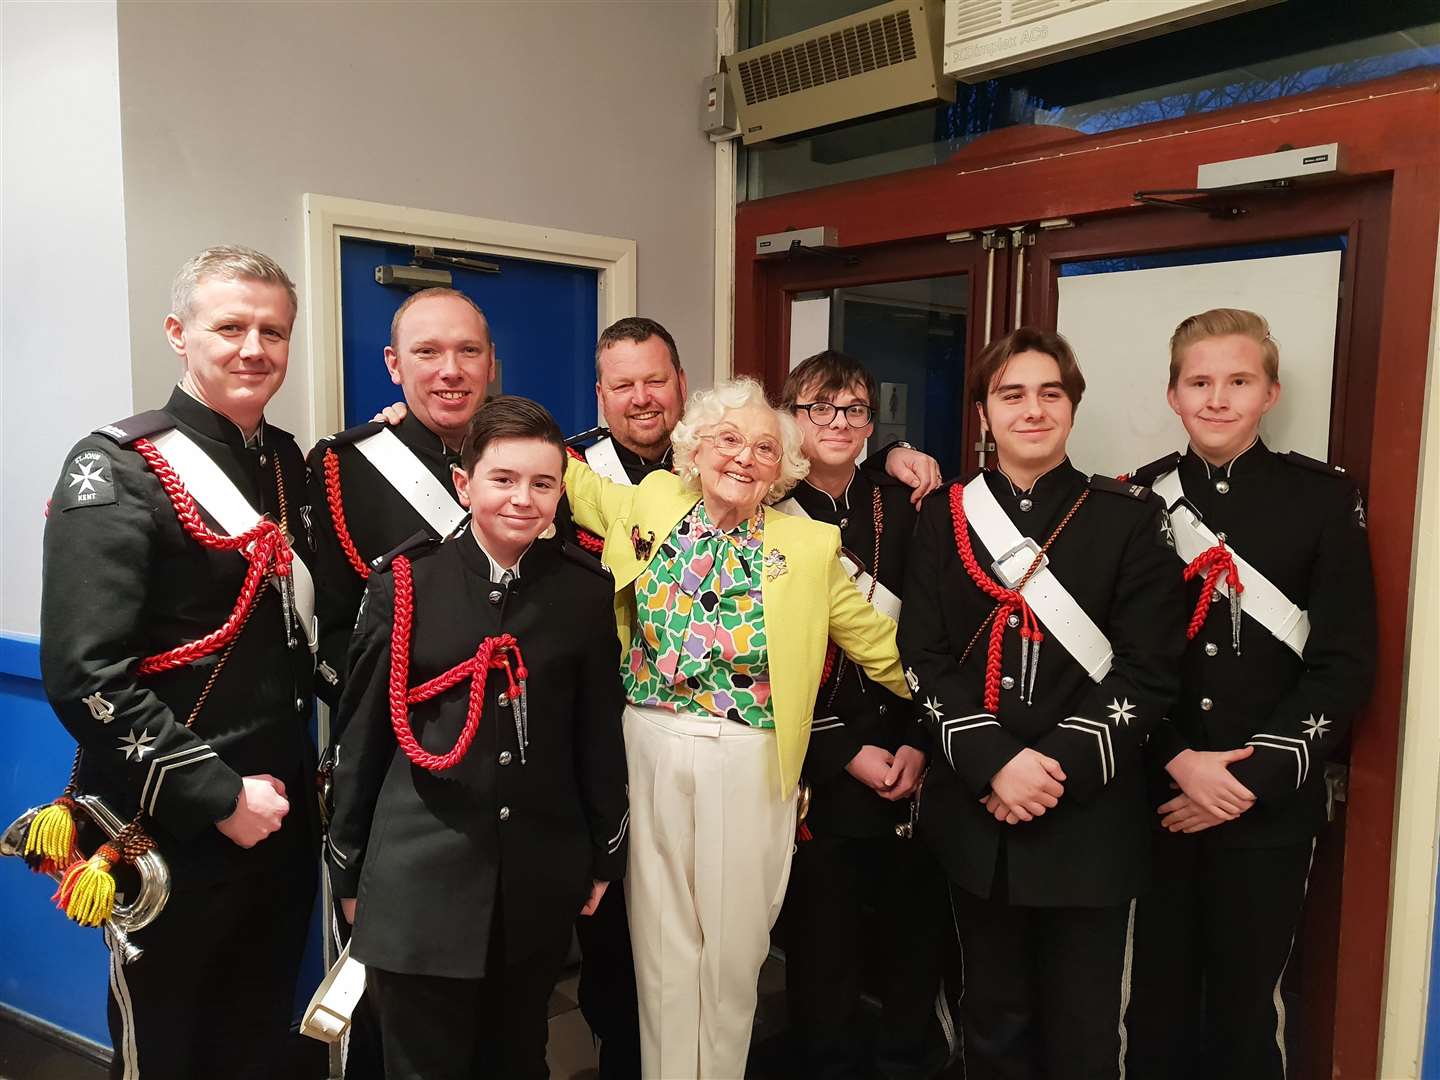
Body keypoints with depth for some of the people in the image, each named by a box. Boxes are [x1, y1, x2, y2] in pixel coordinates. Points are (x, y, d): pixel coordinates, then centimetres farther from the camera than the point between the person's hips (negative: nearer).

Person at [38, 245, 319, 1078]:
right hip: (171, 831, -5)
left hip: (284, 813, 6)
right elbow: (85, 678, -19)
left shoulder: (289, 464, 7)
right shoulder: (117, 470, -13)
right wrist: (218, 797, -18)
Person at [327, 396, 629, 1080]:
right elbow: (363, 736, -1)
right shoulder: (406, 583, -6)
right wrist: (348, 870, 4)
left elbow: (599, 735, 5)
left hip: (539, 882, 2)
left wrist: (604, 857, 10)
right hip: (420, 881, -2)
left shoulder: (585, 591, -1)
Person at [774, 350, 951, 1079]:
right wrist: (845, 753, -9)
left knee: (913, 937, 12)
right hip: (815, 773, -2)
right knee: (822, 949, 9)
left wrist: (919, 745, -7)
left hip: (909, 769, 2)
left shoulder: (903, 509, 5)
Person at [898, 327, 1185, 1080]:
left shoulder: (1129, 518, -1)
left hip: (1090, 817, -1)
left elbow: (1148, 671, -6)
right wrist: (993, 762, -15)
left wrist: (1062, 767, -16)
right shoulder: (944, 517, 4)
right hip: (975, 809, 2)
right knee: (994, 1020, 17)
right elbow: (923, 659, -2)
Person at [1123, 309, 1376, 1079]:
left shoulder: (1324, 500, -2)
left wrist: (1251, 780, -11)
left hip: (1270, 809, -1)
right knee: (1157, 1003, 13)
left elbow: (1343, 666, -5)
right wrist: (1176, 761, -12)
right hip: (1154, 800, 1)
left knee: (1243, 1011, 13)